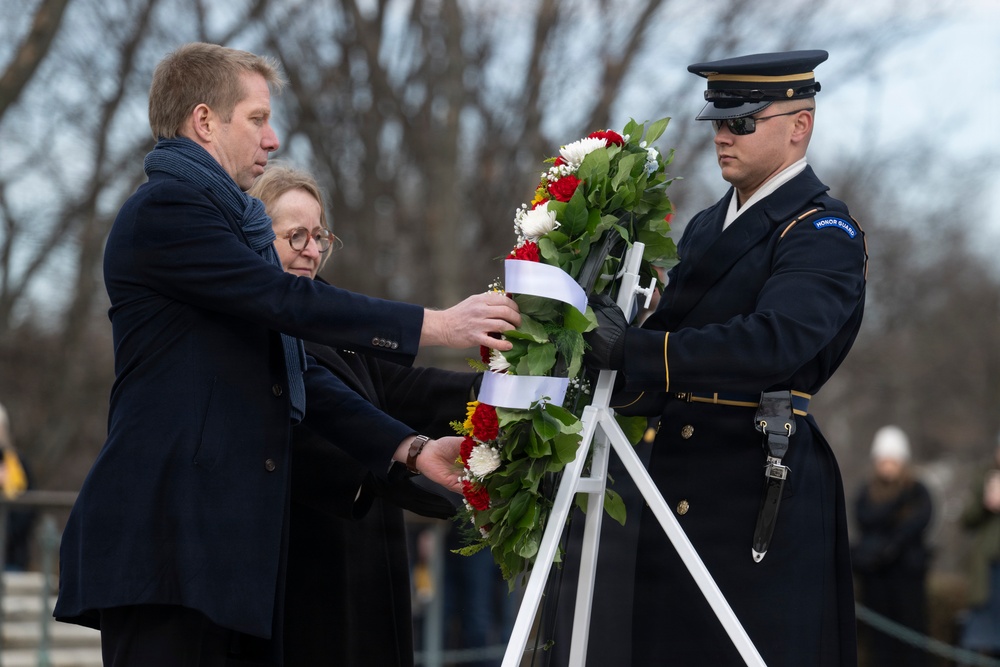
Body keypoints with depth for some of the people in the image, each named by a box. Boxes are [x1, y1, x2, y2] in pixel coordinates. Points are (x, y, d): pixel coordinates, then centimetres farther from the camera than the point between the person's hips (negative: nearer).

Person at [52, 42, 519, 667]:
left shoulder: (237, 222, 24)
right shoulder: (165, 210, -7)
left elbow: (298, 373, 19)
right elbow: (288, 300, -16)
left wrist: (410, 447, 8)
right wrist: (435, 325, -13)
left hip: (233, 539, 10)